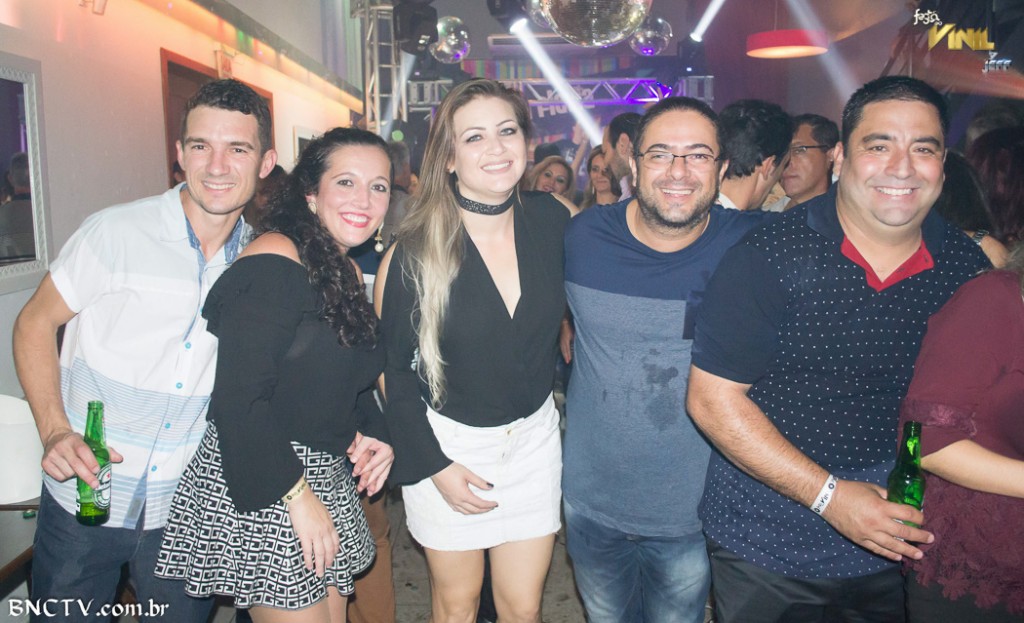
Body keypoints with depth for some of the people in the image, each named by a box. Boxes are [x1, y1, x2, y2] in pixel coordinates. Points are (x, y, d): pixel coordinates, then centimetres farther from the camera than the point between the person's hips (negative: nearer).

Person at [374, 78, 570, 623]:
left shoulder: (551, 219, -7)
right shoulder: (416, 251, -16)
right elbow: (391, 369, -9)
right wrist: (433, 466, -11)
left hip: (534, 435, 3)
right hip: (446, 442, -2)